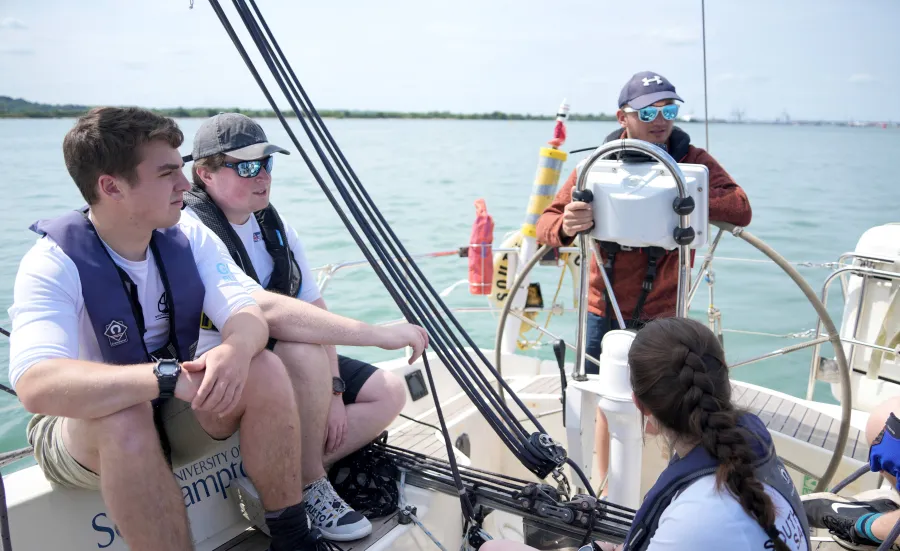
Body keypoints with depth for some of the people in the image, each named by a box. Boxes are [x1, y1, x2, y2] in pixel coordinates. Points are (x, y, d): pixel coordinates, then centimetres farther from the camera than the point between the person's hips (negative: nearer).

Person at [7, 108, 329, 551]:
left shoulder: (189, 239, -7)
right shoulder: (53, 264, -22)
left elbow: (247, 314, -16)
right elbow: (37, 385, -36)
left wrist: (236, 350, -40)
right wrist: (168, 375, -46)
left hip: (177, 412, 4)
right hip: (83, 424, -4)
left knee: (265, 370, -22)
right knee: (124, 417, -37)